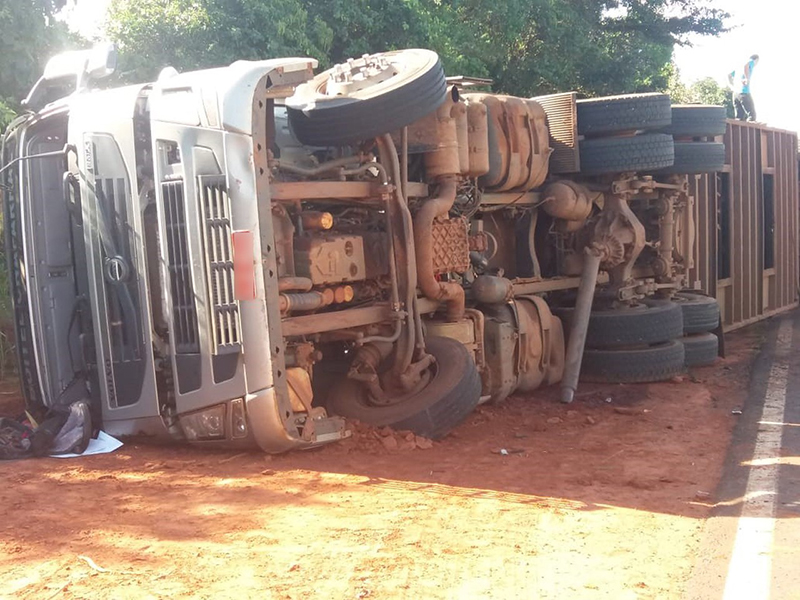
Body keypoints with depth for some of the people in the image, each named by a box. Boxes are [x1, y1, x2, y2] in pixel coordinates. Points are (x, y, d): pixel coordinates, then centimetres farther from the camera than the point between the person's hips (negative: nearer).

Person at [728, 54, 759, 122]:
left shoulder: (740, 67, 24)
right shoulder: (752, 62, 2)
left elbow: (729, 75, 25)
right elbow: (745, 66, -21)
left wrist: (732, 86, 17)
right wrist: (747, 79, -20)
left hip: (735, 93, 8)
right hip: (744, 92, -8)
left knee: (739, 117, 8)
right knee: (752, 116, -5)